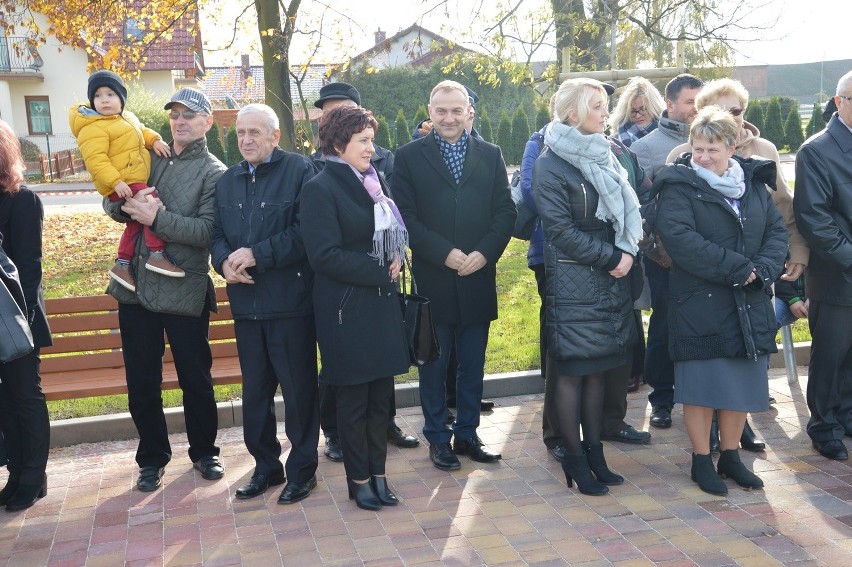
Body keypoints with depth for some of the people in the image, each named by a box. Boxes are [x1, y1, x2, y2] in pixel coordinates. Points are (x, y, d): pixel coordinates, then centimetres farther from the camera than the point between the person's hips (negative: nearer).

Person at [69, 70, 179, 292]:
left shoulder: (128, 118, 14)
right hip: (122, 184, -10)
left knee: (136, 223, 19)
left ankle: (122, 265, 30)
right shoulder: (94, 128, -16)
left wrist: (155, 140, 3)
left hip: (136, 180, 11)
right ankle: (157, 255, -18)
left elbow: (142, 132, 27)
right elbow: (95, 159, -24)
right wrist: (116, 182, -32)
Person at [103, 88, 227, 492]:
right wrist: (129, 206, -12)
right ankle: (152, 457, 27)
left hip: (185, 292, -4)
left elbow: (208, 231, -16)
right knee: (141, 382, 10)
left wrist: (155, 218, -22)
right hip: (136, 287, 4)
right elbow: (112, 204, 10)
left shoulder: (214, 174, -3)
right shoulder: (150, 159, 12)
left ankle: (204, 452, 28)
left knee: (196, 379, 9)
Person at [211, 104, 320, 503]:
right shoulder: (227, 180, 15)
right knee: (254, 391, 13)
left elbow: (305, 231, -15)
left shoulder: (299, 170, -6)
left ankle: (302, 469, 19)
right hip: (246, 302, 6)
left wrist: (257, 255, -18)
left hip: (291, 301, -6)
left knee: (298, 388, 4)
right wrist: (224, 261, -8)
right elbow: (216, 232, 14)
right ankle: (266, 466, 28)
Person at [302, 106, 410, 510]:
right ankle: (358, 479, 21)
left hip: (383, 303, 6)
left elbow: (394, 233, 19)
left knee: (381, 394, 11)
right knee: (354, 398, 6)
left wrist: (397, 259, -3)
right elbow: (324, 254, -18)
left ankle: (377, 472, 24)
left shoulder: (373, 181, 10)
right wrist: (380, 269, -15)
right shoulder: (321, 188, -11)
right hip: (347, 308, -6)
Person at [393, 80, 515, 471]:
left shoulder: (490, 155, 9)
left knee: (473, 365, 11)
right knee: (434, 366, 8)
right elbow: (405, 218, -6)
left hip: (478, 278, 2)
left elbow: (505, 212, 3)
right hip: (431, 279, -2)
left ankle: (467, 434, 26)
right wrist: (445, 254, -15)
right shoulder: (409, 157, 1)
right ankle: (438, 438, 22)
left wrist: (484, 253, -12)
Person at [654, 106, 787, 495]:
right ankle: (701, 460, 17)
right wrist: (737, 268, -20)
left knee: (742, 380, 10)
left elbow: (777, 230, 7)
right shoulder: (678, 186, -7)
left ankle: (730, 455, 26)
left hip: (750, 303, 5)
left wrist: (762, 269, -13)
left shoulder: (753, 182, 10)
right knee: (702, 383, 2)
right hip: (699, 302, -5)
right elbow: (679, 237, -20)